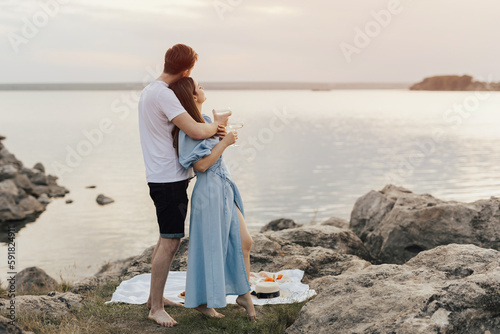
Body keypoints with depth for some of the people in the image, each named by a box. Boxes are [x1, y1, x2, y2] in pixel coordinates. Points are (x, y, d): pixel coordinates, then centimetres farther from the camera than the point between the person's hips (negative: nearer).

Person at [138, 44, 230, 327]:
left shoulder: (150, 91, 15)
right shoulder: (163, 94, -18)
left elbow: (184, 131, 15)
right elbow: (196, 131, -25)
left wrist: (212, 130, -1)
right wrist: (217, 124, -4)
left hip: (163, 177, 11)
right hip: (169, 178, -11)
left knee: (168, 239, 19)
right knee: (170, 241, -6)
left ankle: (156, 296, 30)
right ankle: (156, 307, 3)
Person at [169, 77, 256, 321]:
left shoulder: (205, 120, 10)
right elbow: (200, 164, -22)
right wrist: (225, 141, -16)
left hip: (225, 190, 9)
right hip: (209, 193, -9)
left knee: (244, 241, 10)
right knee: (210, 247, 5)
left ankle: (244, 294, 25)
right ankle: (201, 300, 23)